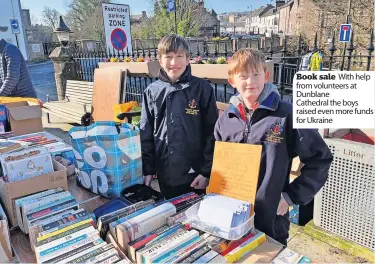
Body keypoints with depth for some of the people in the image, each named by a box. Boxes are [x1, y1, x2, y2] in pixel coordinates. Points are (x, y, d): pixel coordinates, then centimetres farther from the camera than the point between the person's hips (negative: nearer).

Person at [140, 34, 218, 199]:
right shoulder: (152, 92, 0)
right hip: (165, 174, 3)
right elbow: (145, 135, 4)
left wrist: (207, 171, -7)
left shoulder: (202, 89, -8)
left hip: (194, 173, -2)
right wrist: (147, 169, 1)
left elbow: (212, 133, -6)